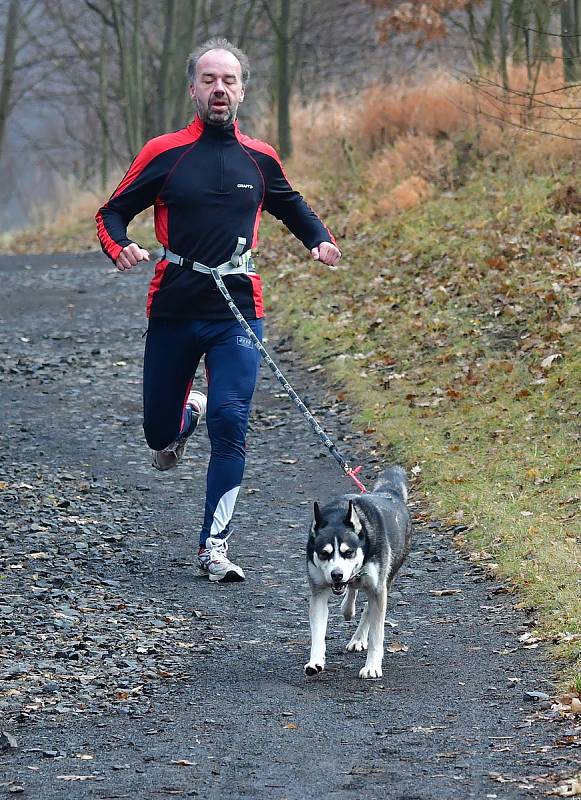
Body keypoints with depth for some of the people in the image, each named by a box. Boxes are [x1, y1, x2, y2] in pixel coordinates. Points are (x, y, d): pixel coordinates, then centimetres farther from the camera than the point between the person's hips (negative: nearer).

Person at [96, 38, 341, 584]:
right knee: (159, 432, 9)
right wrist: (120, 248, -18)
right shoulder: (164, 153, 0)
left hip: (237, 314, 0)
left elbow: (291, 206, 26)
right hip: (173, 312, 0)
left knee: (230, 424, -15)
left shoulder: (259, 159, 7)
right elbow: (113, 213, 4)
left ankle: (214, 545, -7)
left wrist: (319, 240, 6)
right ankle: (185, 415, 48)